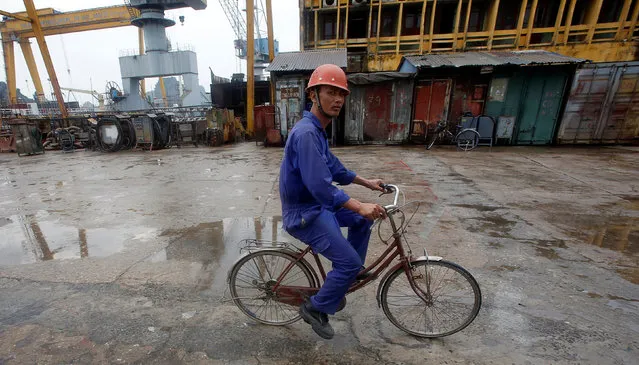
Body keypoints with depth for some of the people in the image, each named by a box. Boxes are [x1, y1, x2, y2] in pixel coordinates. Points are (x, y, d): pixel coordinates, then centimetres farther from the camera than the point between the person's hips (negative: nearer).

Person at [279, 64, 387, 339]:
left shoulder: (317, 130, 9)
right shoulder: (306, 132, -24)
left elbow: (333, 167, 17)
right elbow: (320, 186, -32)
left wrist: (366, 182, 19)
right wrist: (360, 206, -32)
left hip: (314, 205, 10)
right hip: (303, 213, -10)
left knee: (362, 220, 16)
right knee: (349, 262, -10)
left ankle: (350, 272, 32)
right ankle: (315, 308, 14)